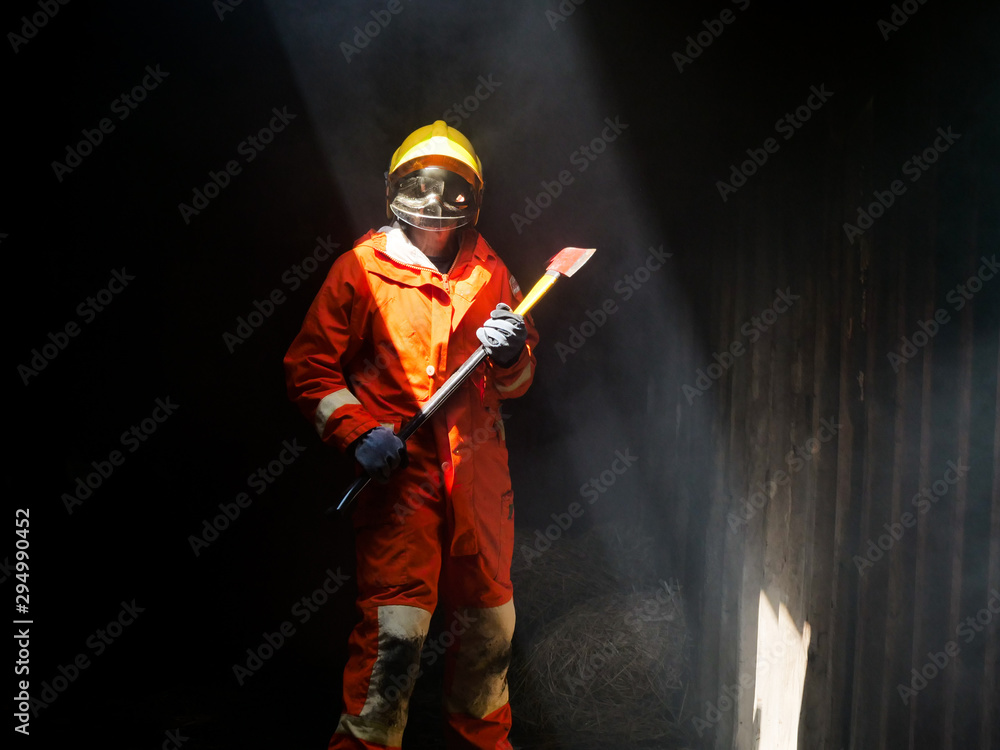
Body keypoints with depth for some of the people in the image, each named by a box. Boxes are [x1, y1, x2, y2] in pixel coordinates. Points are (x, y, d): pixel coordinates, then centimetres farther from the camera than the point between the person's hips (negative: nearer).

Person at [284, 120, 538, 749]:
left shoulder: (489, 272, 11)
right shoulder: (361, 268, 0)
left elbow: (520, 380, 16)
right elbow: (311, 367, 1)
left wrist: (510, 355, -7)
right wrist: (357, 431, -12)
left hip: (479, 468, 4)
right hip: (399, 468, -4)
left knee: (488, 617, 14)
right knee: (395, 624, -12)